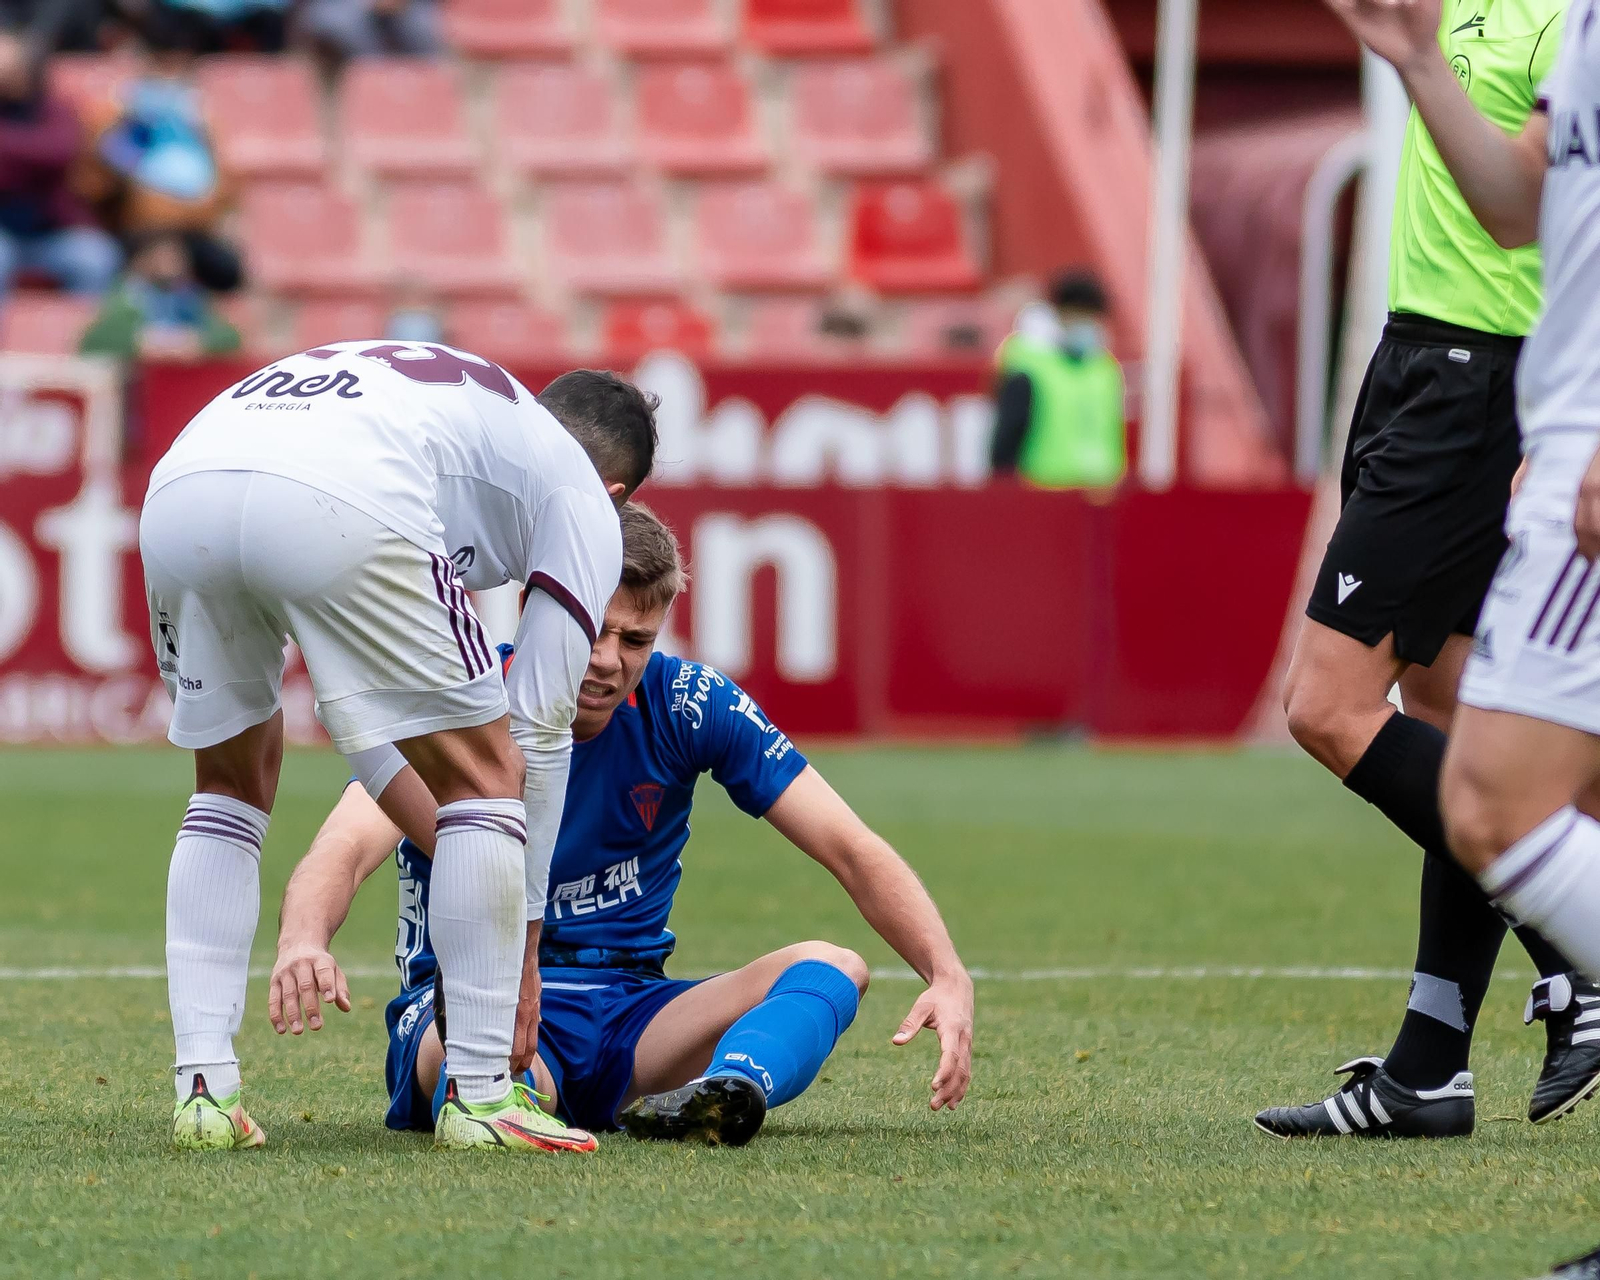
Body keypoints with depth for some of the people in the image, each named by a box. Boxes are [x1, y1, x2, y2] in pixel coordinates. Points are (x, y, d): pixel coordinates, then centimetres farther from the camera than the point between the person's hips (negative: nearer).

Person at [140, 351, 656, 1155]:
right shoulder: (583, 499, 26)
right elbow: (540, 730, 23)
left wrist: (434, 835, 55)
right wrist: (521, 952, 30)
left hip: (174, 491, 6)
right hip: (334, 510, -6)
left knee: (230, 787, 27)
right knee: (485, 772, 13)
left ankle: (204, 1090, 18)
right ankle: (481, 1098, 12)